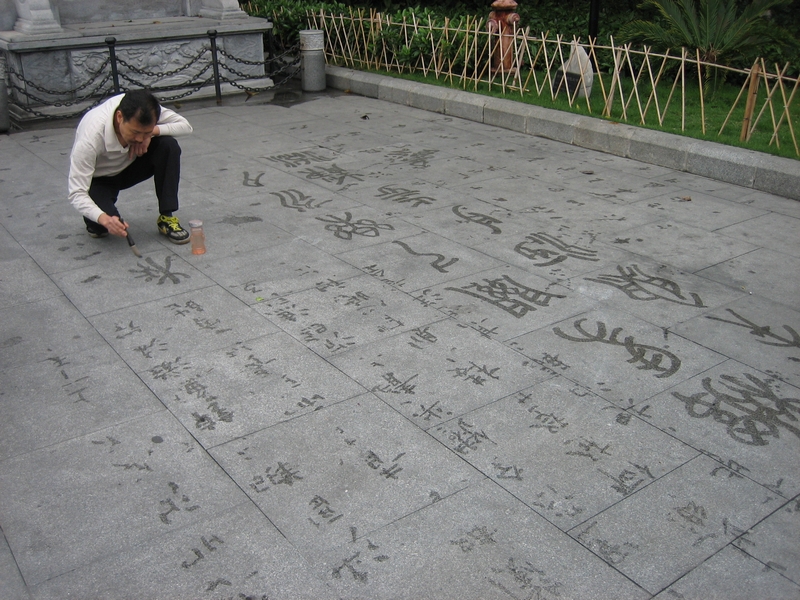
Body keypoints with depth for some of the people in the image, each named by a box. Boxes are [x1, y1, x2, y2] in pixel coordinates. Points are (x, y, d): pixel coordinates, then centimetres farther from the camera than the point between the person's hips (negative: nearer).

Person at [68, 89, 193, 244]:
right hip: (98, 179, -4)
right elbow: (77, 193, -36)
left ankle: (166, 217, -13)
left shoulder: (146, 110, -27)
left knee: (169, 145, -25)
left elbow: (185, 125, -16)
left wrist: (153, 132, -33)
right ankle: (96, 221, 9)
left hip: (130, 165, 4)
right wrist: (104, 219, -53)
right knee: (102, 227, -31)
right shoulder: (91, 135, -38)